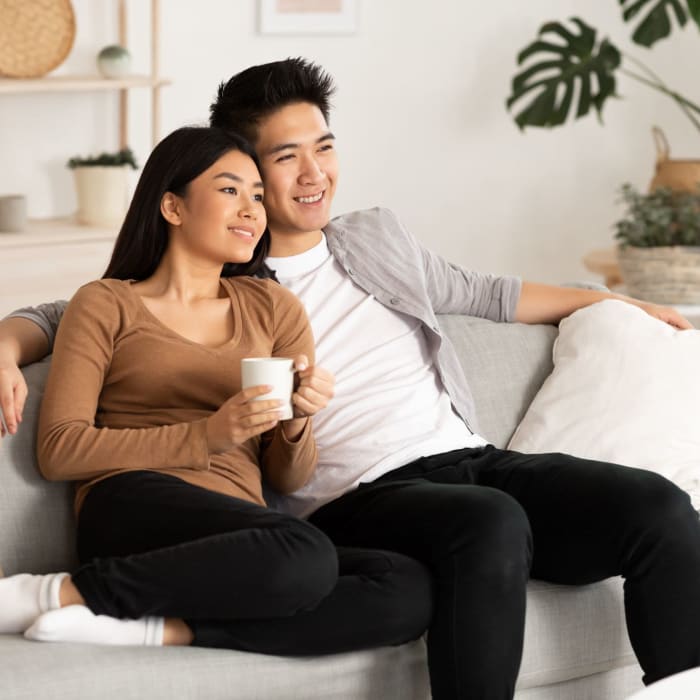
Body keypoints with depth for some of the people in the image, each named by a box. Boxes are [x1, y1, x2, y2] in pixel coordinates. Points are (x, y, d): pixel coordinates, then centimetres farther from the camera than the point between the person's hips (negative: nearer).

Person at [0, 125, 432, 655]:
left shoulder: (273, 308, 21)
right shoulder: (106, 304, 11)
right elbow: (58, 451, -2)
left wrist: (297, 423, -5)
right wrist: (206, 436, -10)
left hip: (235, 542, 5)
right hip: (134, 507, -5)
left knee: (413, 591, -25)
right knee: (305, 556, -36)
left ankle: (167, 628, -25)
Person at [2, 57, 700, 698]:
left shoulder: (378, 237, 23)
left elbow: (488, 295, 38)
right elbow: (62, 317, 9)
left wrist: (615, 302, 41)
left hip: (471, 458, 6)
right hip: (360, 499, -5)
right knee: (491, 522, -40)